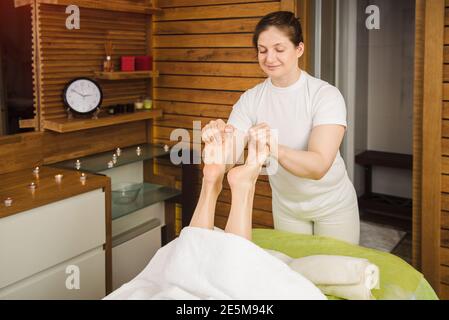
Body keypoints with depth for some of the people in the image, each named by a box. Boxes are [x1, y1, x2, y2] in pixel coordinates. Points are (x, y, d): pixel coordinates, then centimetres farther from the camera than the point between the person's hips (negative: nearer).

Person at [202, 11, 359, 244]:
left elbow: (319, 166, -32)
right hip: (286, 207, 3)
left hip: (332, 206, -2)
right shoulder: (251, 99, -11)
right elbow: (226, 162, -19)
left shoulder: (326, 95, -21)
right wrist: (218, 139, -41)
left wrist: (275, 149, -49)